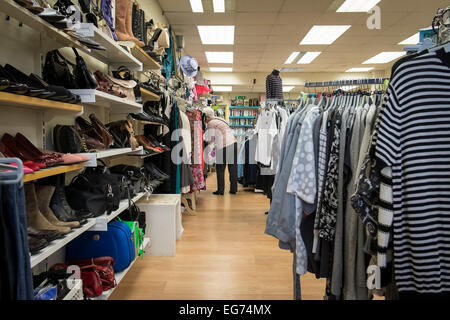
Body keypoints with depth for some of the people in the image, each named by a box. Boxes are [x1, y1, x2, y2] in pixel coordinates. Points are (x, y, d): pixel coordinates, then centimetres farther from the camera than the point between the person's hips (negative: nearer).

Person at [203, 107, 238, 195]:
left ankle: (220, 190, 9)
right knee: (233, 168, 12)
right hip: (233, 143, 8)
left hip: (224, 147, -8)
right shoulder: (220, 119, 20)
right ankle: (233, 189, 19)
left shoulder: (210, 123, -4)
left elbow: (211, 139, -5)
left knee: (220, 169, 5)